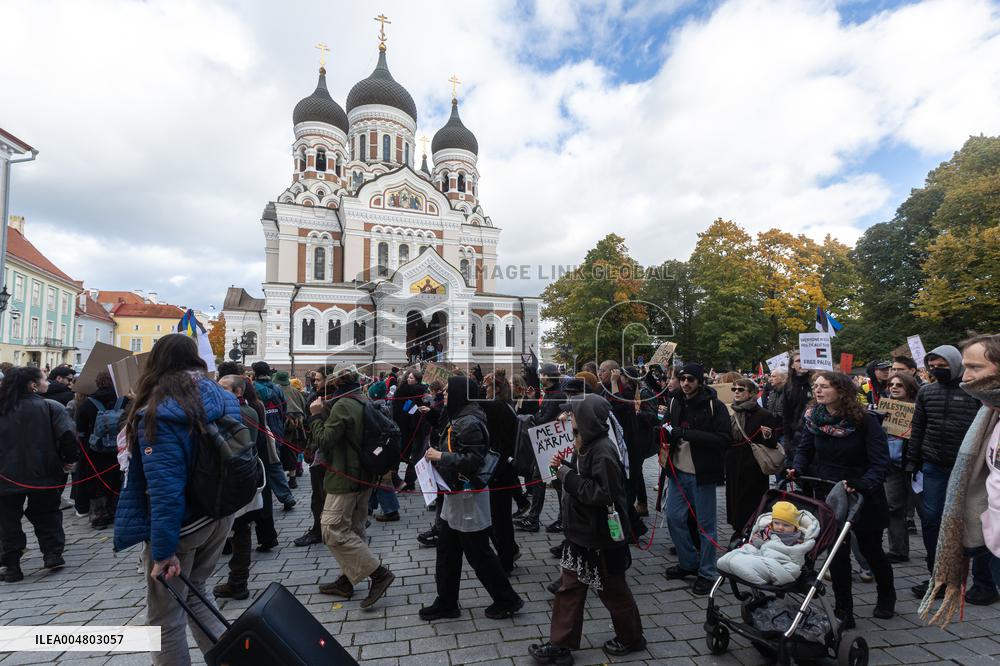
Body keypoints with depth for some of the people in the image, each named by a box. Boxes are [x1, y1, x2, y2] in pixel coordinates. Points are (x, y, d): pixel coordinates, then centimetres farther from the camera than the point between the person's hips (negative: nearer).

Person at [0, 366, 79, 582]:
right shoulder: (50, 407, -10)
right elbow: (67, 434, -21)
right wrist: (70, 459, -8)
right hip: (43, 474, -2)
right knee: (46, 515, 15)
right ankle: (52, 554, 13)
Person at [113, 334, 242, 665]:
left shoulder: (157, 412, -21)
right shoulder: (222, 397, -2)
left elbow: (164, 486, -25)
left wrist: (164, 548, -21)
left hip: (180, 524, -6)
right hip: (220, 516, 6)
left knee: (165, 619, 13)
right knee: (193, 592, 26)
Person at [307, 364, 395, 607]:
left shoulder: (342, 405, -18)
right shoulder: (366, 402, 8)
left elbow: (324, 441, -18)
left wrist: (316, 415, -7)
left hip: (344, 479, -9)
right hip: (364, 477, 9)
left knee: (333, 531, -5)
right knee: (353, 530, 17)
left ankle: (379, 573, -7)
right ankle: (346, 581, 27)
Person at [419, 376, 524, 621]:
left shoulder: (470, 423, -23)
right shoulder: (459, 419, 9)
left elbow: (473, 461, -29)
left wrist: (441, 456, -22)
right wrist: (437, 455, 5)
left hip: (469, 498, -10)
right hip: (455, 495, 10)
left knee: (478, 553, 4)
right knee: (446, 552, 17)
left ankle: (507, 600, 22)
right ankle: (447, 603, 32)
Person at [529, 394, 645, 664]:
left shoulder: (603, 451, -24)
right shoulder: (586, 445, 5)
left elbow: (603, 494, -28)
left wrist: (568, 477, -23)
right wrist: (564, 467, -3)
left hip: (601, 536, -9)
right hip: (580, 531, 9)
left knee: (613, 590, 13)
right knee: (569, 588, 13)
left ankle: (631, 638, 36)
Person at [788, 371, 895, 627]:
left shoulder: (866, 420, -18)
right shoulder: (814, 417, -7)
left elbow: (879, 462, -21)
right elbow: (804, 449, 3)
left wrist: (862, 484, -36)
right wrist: (797, 469, -16)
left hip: (863, 496, -2)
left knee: (871, 549, 18)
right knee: (837, 553, 2)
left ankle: (886, 598, 46)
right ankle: (843, 610, 17)